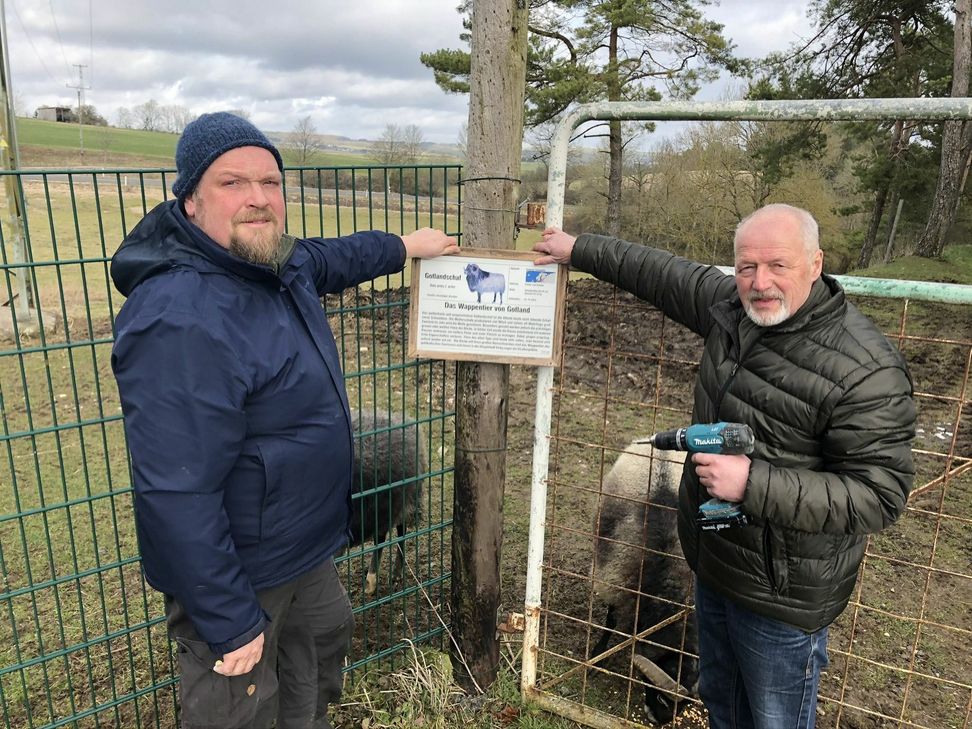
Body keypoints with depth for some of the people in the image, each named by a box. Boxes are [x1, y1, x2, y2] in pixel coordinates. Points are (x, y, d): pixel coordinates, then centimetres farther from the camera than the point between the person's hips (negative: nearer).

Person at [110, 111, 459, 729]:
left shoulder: (279, 265, -3)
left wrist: (406, 246, 31)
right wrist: (229, 622, -25)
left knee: (329, 634, 31)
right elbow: (177, 494, -32)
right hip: (236, 570, -9)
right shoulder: (179, 319, -32)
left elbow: (332, 258, 22)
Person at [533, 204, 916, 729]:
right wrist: (580, 250, 16)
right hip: (714, 562, 7)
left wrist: (753, 483, -32)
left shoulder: (866, 370, -26)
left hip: (781, 593, -7)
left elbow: (879, 495, -25)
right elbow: (660, 273, 9)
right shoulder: (732, 306, -6)